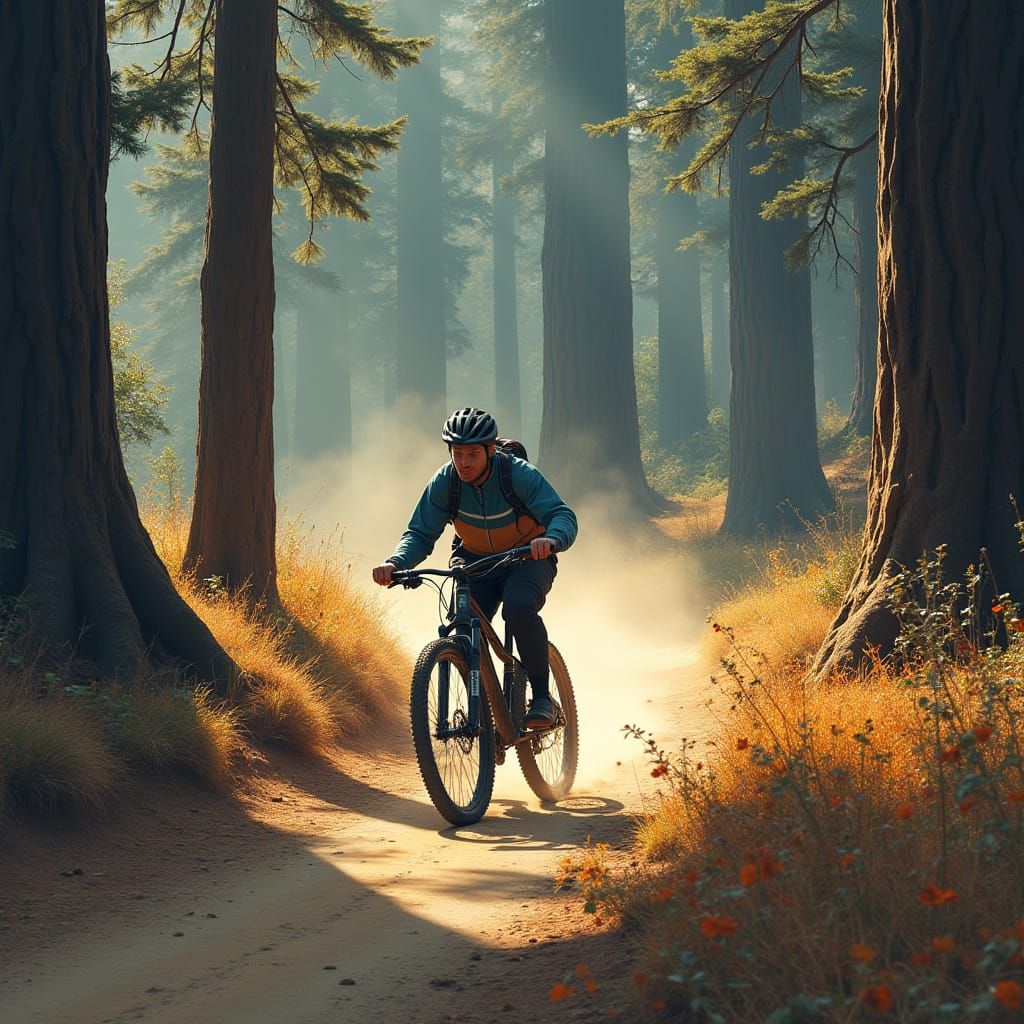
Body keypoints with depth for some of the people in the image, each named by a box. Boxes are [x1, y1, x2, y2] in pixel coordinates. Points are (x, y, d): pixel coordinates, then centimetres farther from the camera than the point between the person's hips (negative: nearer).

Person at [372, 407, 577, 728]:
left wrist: (551, 539, -58)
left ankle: (541, 696, -20)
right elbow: (420, 533, -16)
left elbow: (563, 515, -34)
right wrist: (395, 562, -37)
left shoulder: (519, 474, -26)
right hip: (476, 561, 3)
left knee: (519, 608, -33)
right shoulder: (444, 482, -17)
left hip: (528, 559, -3)